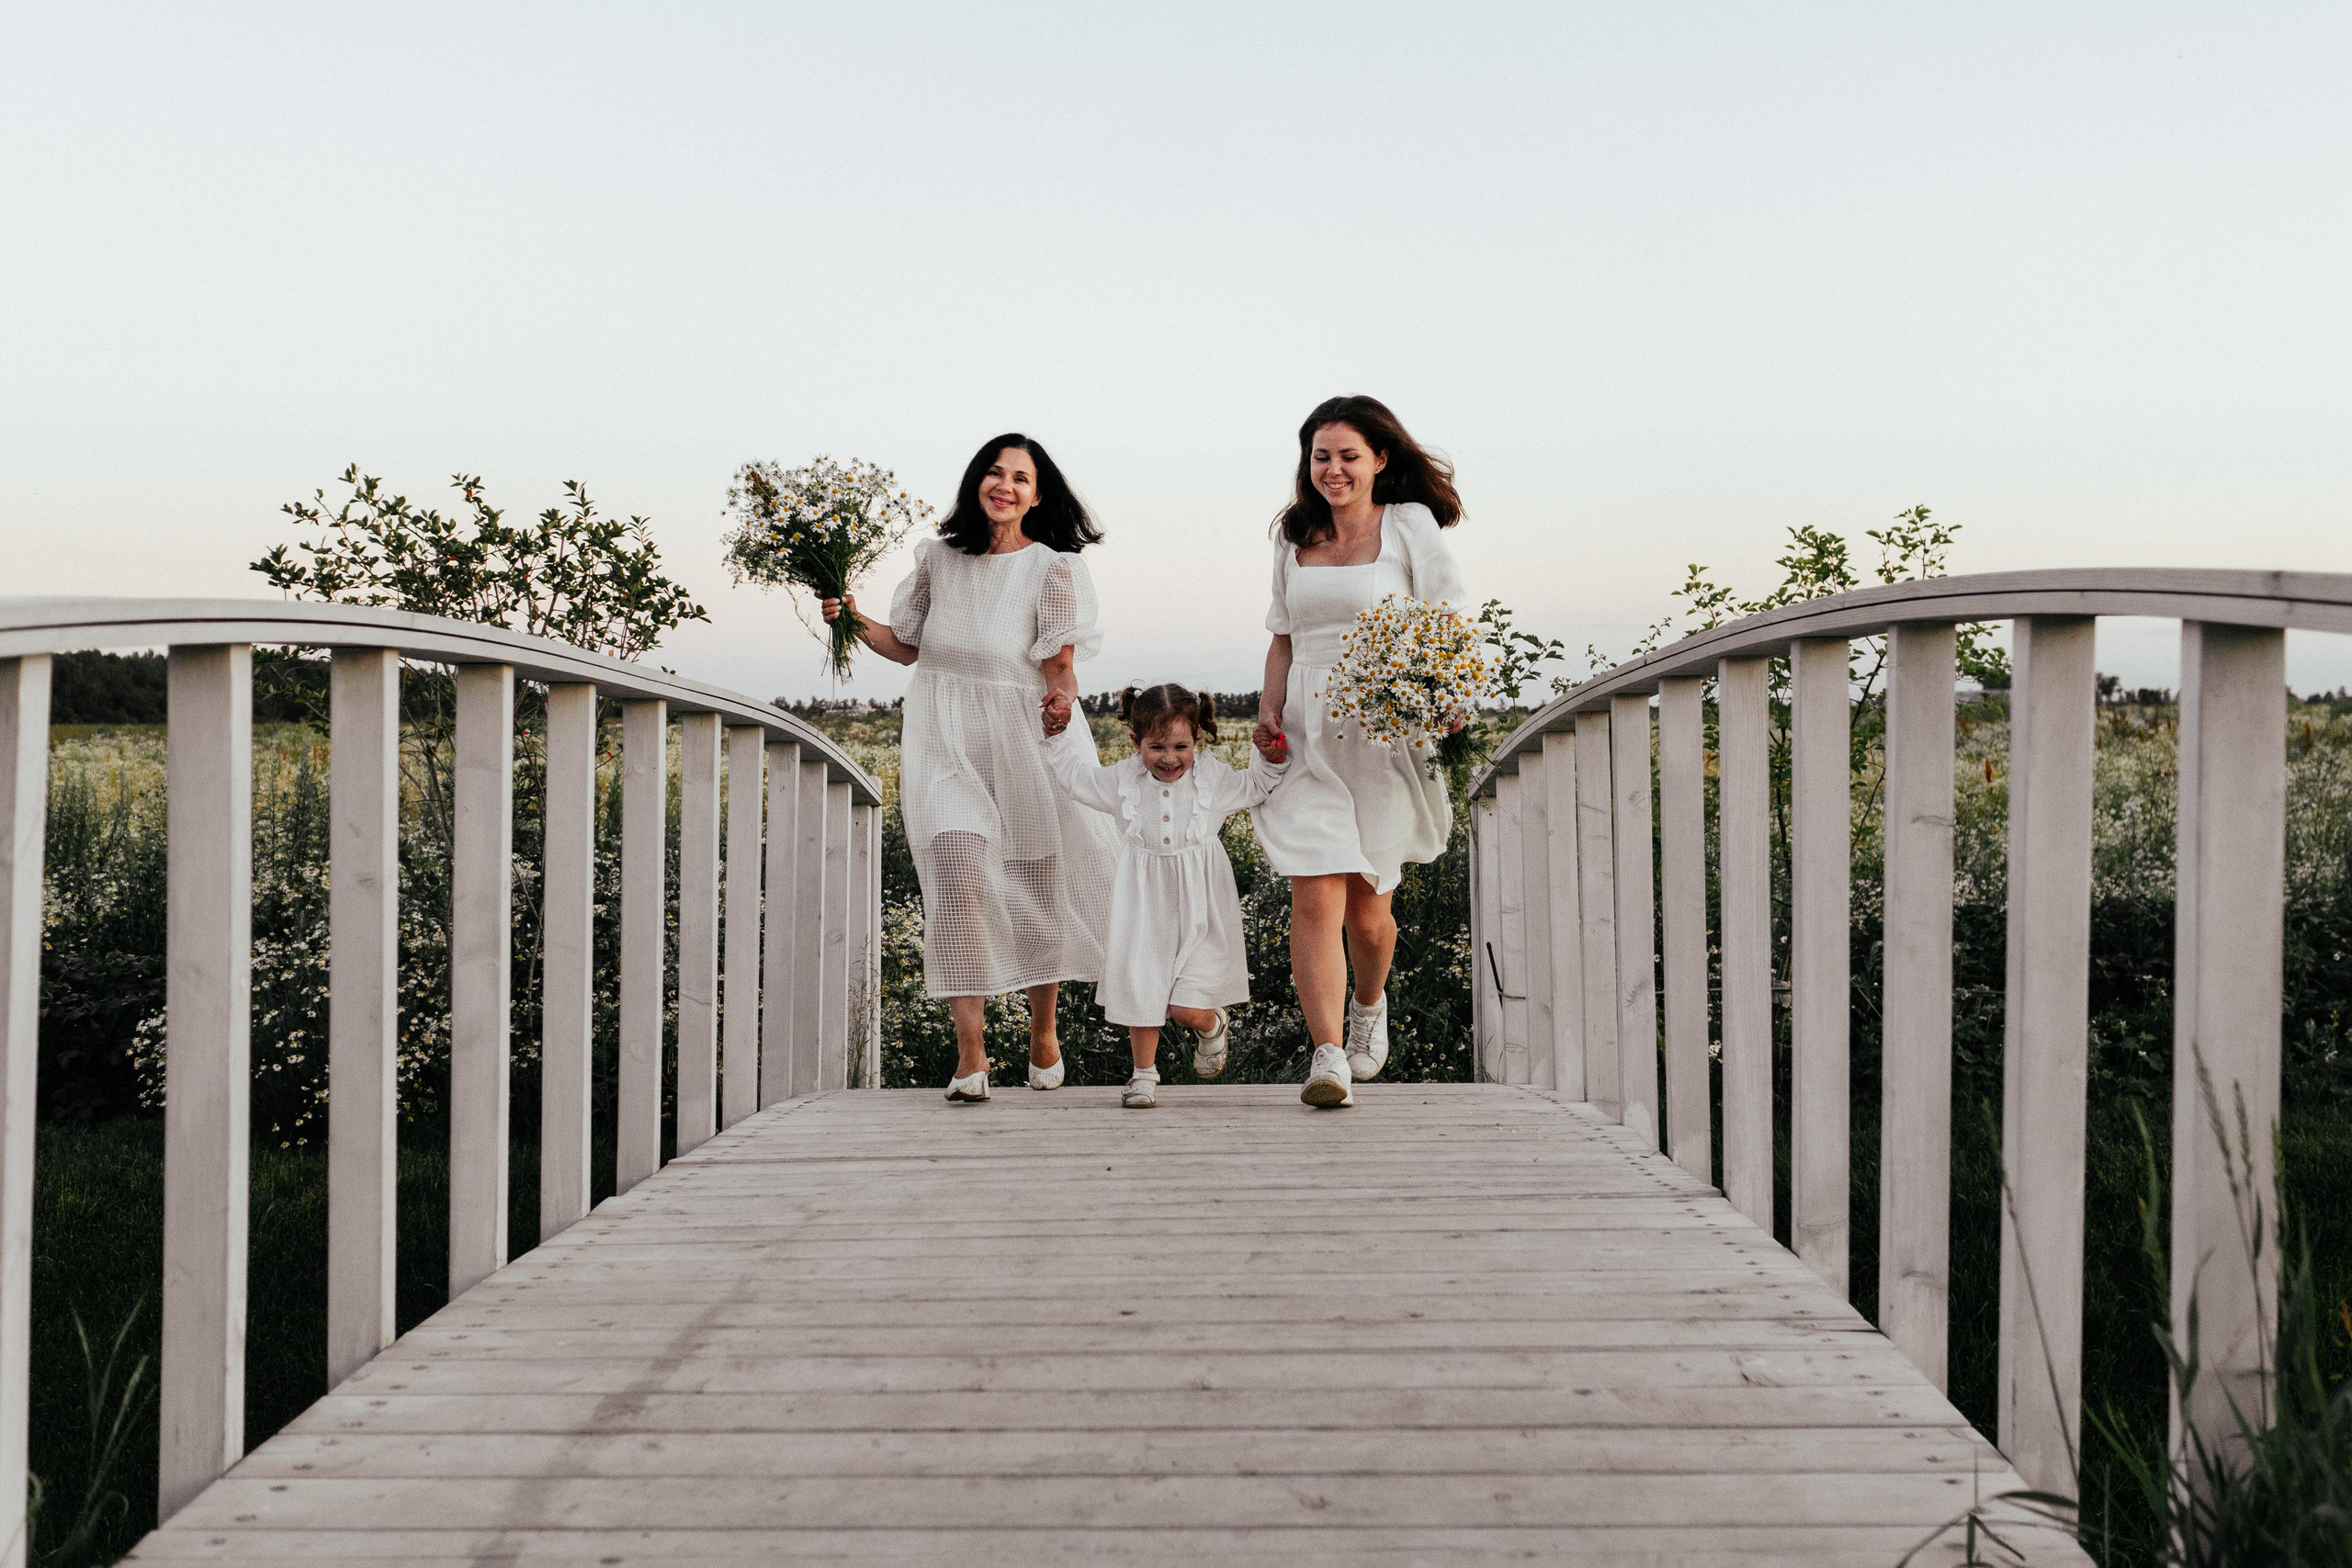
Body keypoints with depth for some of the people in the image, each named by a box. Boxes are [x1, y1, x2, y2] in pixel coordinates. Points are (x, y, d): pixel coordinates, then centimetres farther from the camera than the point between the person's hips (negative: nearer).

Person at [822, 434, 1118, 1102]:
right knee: (960, 873, -17)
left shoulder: (1052, 569, 1)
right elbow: (909, 647, 18)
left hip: (1024, 739, -1)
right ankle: (970, 1052, -16)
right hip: (944, 739, 1)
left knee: (1039, 888, 9)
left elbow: (1059, 670, -3)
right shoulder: (939, 558, 9)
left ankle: (1043, 1031, 32)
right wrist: (853, 621, 3)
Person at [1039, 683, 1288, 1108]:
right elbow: (1076, 775, 11)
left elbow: (1256, 788, 12)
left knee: (1188, 1009, -7)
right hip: (1144, 909, 2)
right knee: (1138, 992, 4)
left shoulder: (1213, 778, -4)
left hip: (1198, 911, -2)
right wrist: (1060, 731, 3)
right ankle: (1144, 1074, 25)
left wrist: (1268, 758, -4)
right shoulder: (1122, 779, -3)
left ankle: (1214, 1023, 29)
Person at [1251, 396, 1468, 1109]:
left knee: (1365, 908, 6)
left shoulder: (1409, 525, 3)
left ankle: (1370, 1004, 38)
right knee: (1315, 897, -12)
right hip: (1307, 739, 2)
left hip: (1385, 734, -2)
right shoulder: (1295, 538, 15)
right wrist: (1268, 711, 4)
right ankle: (1327, 1056, -12)